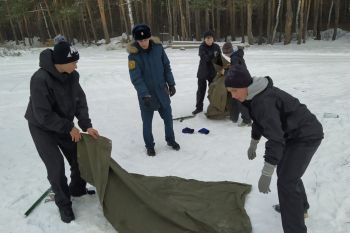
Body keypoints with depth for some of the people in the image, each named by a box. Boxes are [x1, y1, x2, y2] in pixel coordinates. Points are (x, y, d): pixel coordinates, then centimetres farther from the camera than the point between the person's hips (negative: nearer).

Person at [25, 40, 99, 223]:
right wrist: (69, 128, -22)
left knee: (79, 158, 10)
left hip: (63, 125, 6)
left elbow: (80, 100, -7)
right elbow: (43, 115, -29)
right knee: (56, 166, -6)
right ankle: (63, 204, 17)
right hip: (42, 127, -6)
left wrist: (86, 125, -16)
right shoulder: (40, 79, -33)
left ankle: (77, 189, 37)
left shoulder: (72, 75, -15)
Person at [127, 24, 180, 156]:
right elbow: (135, 78, -19)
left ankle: (170, 140, 36)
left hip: (162, 90, 3)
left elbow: (166, 66, 3)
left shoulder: (158, 47, -7)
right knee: (147, 121, 10)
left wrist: (171, 84, 3)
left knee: (168, 117, 14)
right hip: (146, 94, -3)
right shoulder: (133, 55, -16)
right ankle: (149, 145, 29)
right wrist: (144, 94, -26)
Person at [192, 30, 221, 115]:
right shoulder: (202, 47, -10)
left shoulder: (216, 47, -2)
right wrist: (213, 55, -39)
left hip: (213, 72, 2)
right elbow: (205, 58, -23)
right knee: (201, 90, 5)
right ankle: (199, 107, 16)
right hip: (203, 72, -2)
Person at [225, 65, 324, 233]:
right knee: (284, 170, 25)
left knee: (286, 181, -13)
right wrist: (253, 144, 28)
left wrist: (266, 174, -34)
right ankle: (300, 206, 47)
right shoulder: (254, 96, 0)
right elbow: (259, 121, 18)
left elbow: (275, 139, -35)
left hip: (306, 136, -10)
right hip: (295, 134, 10)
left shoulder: (264, 100, -31)